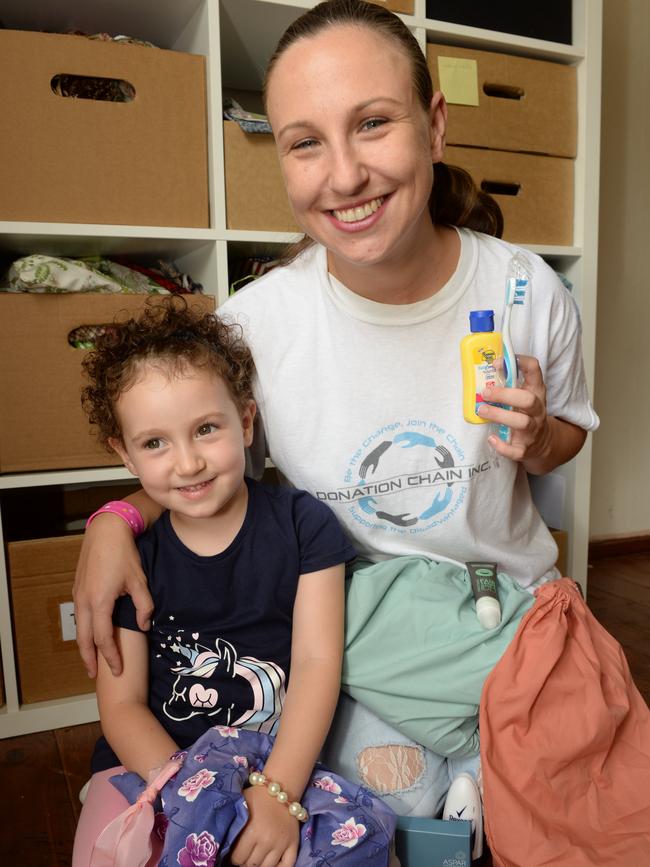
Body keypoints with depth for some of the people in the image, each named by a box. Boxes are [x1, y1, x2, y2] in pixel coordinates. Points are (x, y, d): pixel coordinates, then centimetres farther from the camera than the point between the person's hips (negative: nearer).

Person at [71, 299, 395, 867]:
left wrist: (278, 793, -22)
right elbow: (122, 704, -5)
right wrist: (189, 796, -20)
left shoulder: (302, 524, -8)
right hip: (152, 759, 1)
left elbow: (318, 662, -12)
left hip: (284, 756, 0)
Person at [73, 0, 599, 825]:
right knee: (399, 794, -14)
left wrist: (535, 437, -19)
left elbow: (564, 441, 5)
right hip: (353, 624, -1)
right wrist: (116, 519, -19)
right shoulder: (253, 322, -18)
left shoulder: (531, 293, -14)